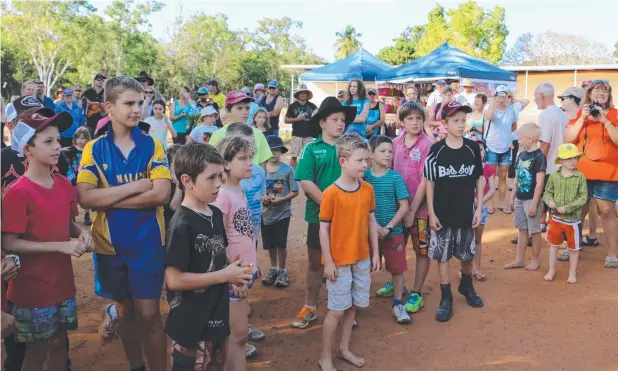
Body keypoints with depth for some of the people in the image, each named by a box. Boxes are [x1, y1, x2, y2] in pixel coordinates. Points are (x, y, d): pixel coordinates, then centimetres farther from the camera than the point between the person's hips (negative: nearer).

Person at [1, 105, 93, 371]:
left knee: (60, 343, 18)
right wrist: (61, 246, -22)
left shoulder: (64, 184, 2)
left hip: (63, 281, 6)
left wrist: (81, 233, -7)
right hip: (33, 288, -6)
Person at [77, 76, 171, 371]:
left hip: (148, 242, -2)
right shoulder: (93, 149, -2)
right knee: (124, 313, 16)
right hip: (109, 243, 2)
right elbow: (85, 198, -14)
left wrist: (108, 199, -15)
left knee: (148, 314, 3)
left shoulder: (152, 145, -4)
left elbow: (161, 194, -15)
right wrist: (137, 186, -18)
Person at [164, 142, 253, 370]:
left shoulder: (216, 214, 3)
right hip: (191, 324, -8)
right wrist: (224, 275, -19)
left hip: (216, 316, 8)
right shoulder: (182, 225, -22)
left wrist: (233, 268, -4)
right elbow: (174, 280, -24)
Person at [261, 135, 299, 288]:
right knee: (270, 244, 15)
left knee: (281, 244, 4)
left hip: (283, 213, -2)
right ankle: (273, 268, 35)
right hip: (266, 213, 3)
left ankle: (282, 271, 23)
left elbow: (295, 191, -7)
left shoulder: (288, 169, -10)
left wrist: (281, 199, -19)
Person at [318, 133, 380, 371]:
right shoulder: (331, 193, -17)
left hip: (362, 258, 5)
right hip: (339, 261, -5)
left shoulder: (368, 189, 0)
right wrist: (328, 262, -12)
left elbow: (371, 222, 8)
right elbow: (324, 229, -13)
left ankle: (345, 348, 34)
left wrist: (375, 253, 8)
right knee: (336, 310, 3)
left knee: (352, 306, 16)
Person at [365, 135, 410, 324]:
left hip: (393, 232, 0)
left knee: (397, 268, 6)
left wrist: (389, 227, -14)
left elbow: (404, 207, -7)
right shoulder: (363, 175, -5)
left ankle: (398, 304, 21)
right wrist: (374, 225, -13)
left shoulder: (395, 177, -6)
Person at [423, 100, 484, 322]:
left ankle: (466, 286, 41)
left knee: (467, 255, 16)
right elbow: (429, 182, -4)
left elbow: (479, 180, 4)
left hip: (466, 212, 2)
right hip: (442, 214, -2)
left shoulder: (472, 148, -3)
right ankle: (446, 298, 18)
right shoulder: (436, 150, -8)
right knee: (442, 256, 5)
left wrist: (479, 209, 0)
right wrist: (431, 213, -7)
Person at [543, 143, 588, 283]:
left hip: (573, 219, -2)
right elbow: (547, 192, 5)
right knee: (554, 244, 15)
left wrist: (568, 208, -19)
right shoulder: (554, 176, -3)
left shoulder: (580, 177, -9)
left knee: (574, 247, 11)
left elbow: (583, 197, -11)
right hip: (556, 218, 2)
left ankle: (572, 272, 29)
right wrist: (550, 201, -17)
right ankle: (552, 270, 31)